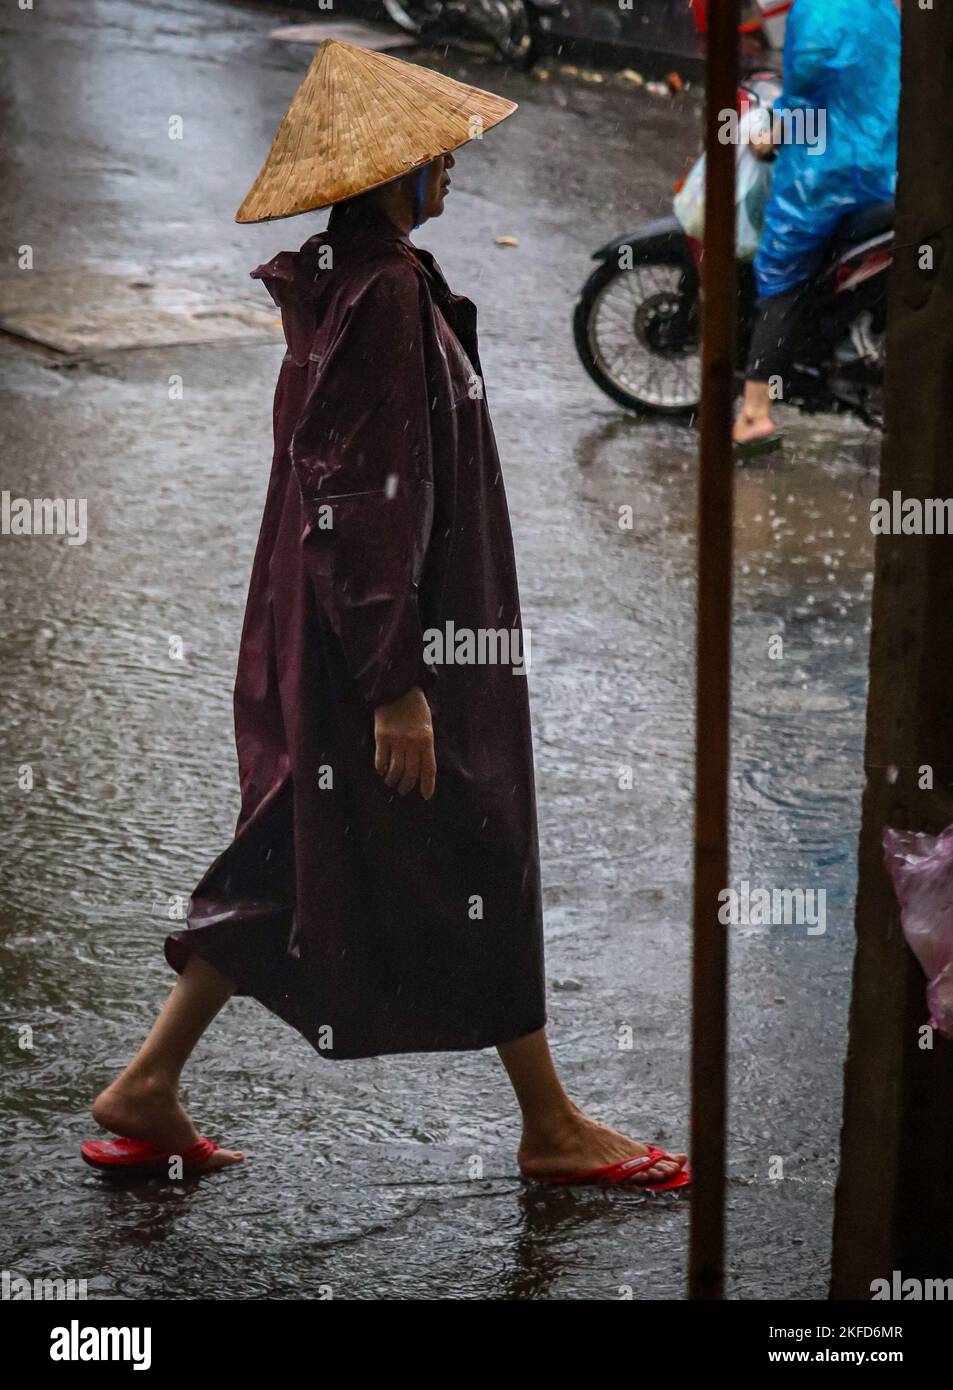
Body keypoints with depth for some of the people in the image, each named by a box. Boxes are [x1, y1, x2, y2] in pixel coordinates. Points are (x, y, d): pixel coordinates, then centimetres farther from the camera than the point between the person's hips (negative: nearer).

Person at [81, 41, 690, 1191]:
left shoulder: (347, 283, 9)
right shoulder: (384, 292, -21)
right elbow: (369, 500, -24)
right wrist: (397, 684, -23)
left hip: (318, 639, 10)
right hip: (394, 634, -10)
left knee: (292, 861, 15)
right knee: (480, 867, 3)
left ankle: (148, 1088, 18)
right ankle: (550, 1128, 17)